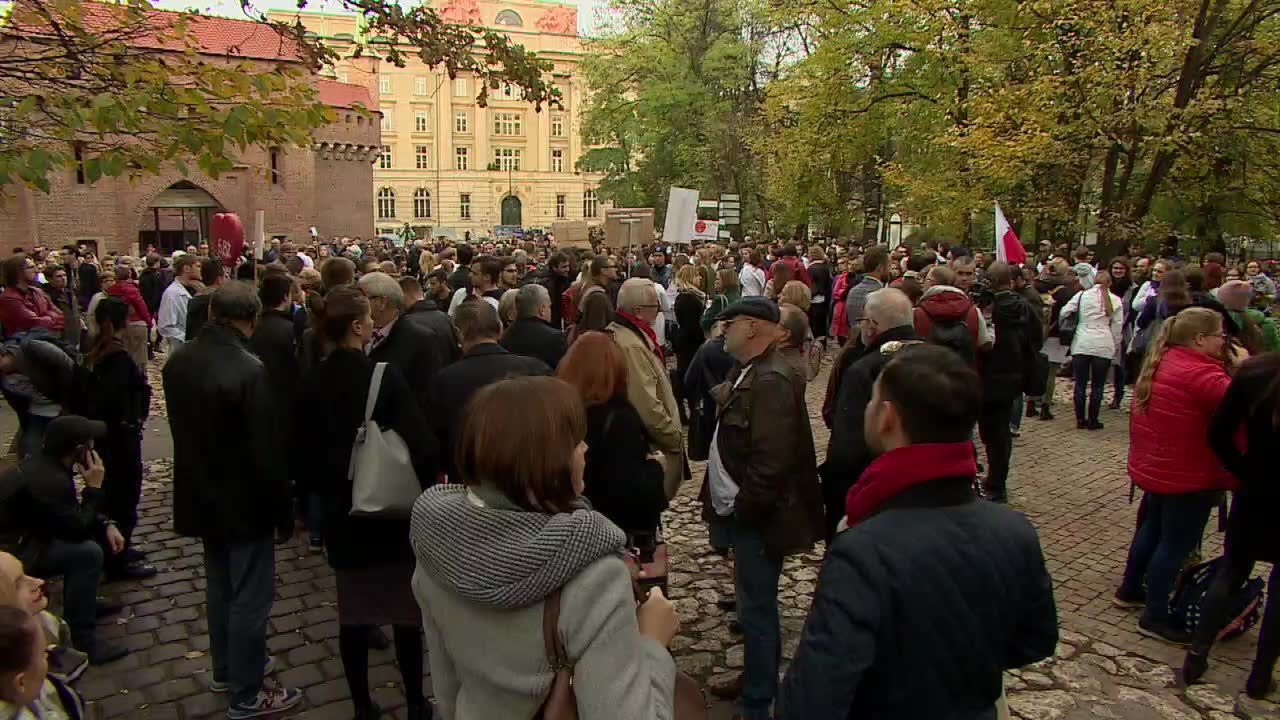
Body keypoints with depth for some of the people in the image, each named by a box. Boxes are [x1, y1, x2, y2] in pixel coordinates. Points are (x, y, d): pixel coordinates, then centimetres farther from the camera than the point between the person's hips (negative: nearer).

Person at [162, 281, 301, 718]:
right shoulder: (248, 370, -26)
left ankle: (225, 669, 41)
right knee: (250, 598, 6)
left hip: (200, 494, 8)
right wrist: (284, 511, -12)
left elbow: (180, 425, 10)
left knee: (220, 586, 24)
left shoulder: (178, 361, -2)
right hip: (243, 501, -8)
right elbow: (266, 449, -23)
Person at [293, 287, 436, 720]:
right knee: (407, 612, 11)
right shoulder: (383, 375, -17)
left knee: (353, 614, 15)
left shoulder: (309, 384, -2)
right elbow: (420, 444, -21)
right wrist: (425, 489, -4)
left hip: (340, 514, 4)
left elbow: (301, 453, 5)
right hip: (393, 512, -4)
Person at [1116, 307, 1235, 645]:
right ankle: (1154, 617, 13)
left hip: (1155, 468, 10)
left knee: (1152, 528, 25)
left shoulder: (1162, 362, 5)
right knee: (1176, 544, 3)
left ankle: (1130, 590, 39)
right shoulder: (1201, 373, -25)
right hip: (1187, 477, -10)